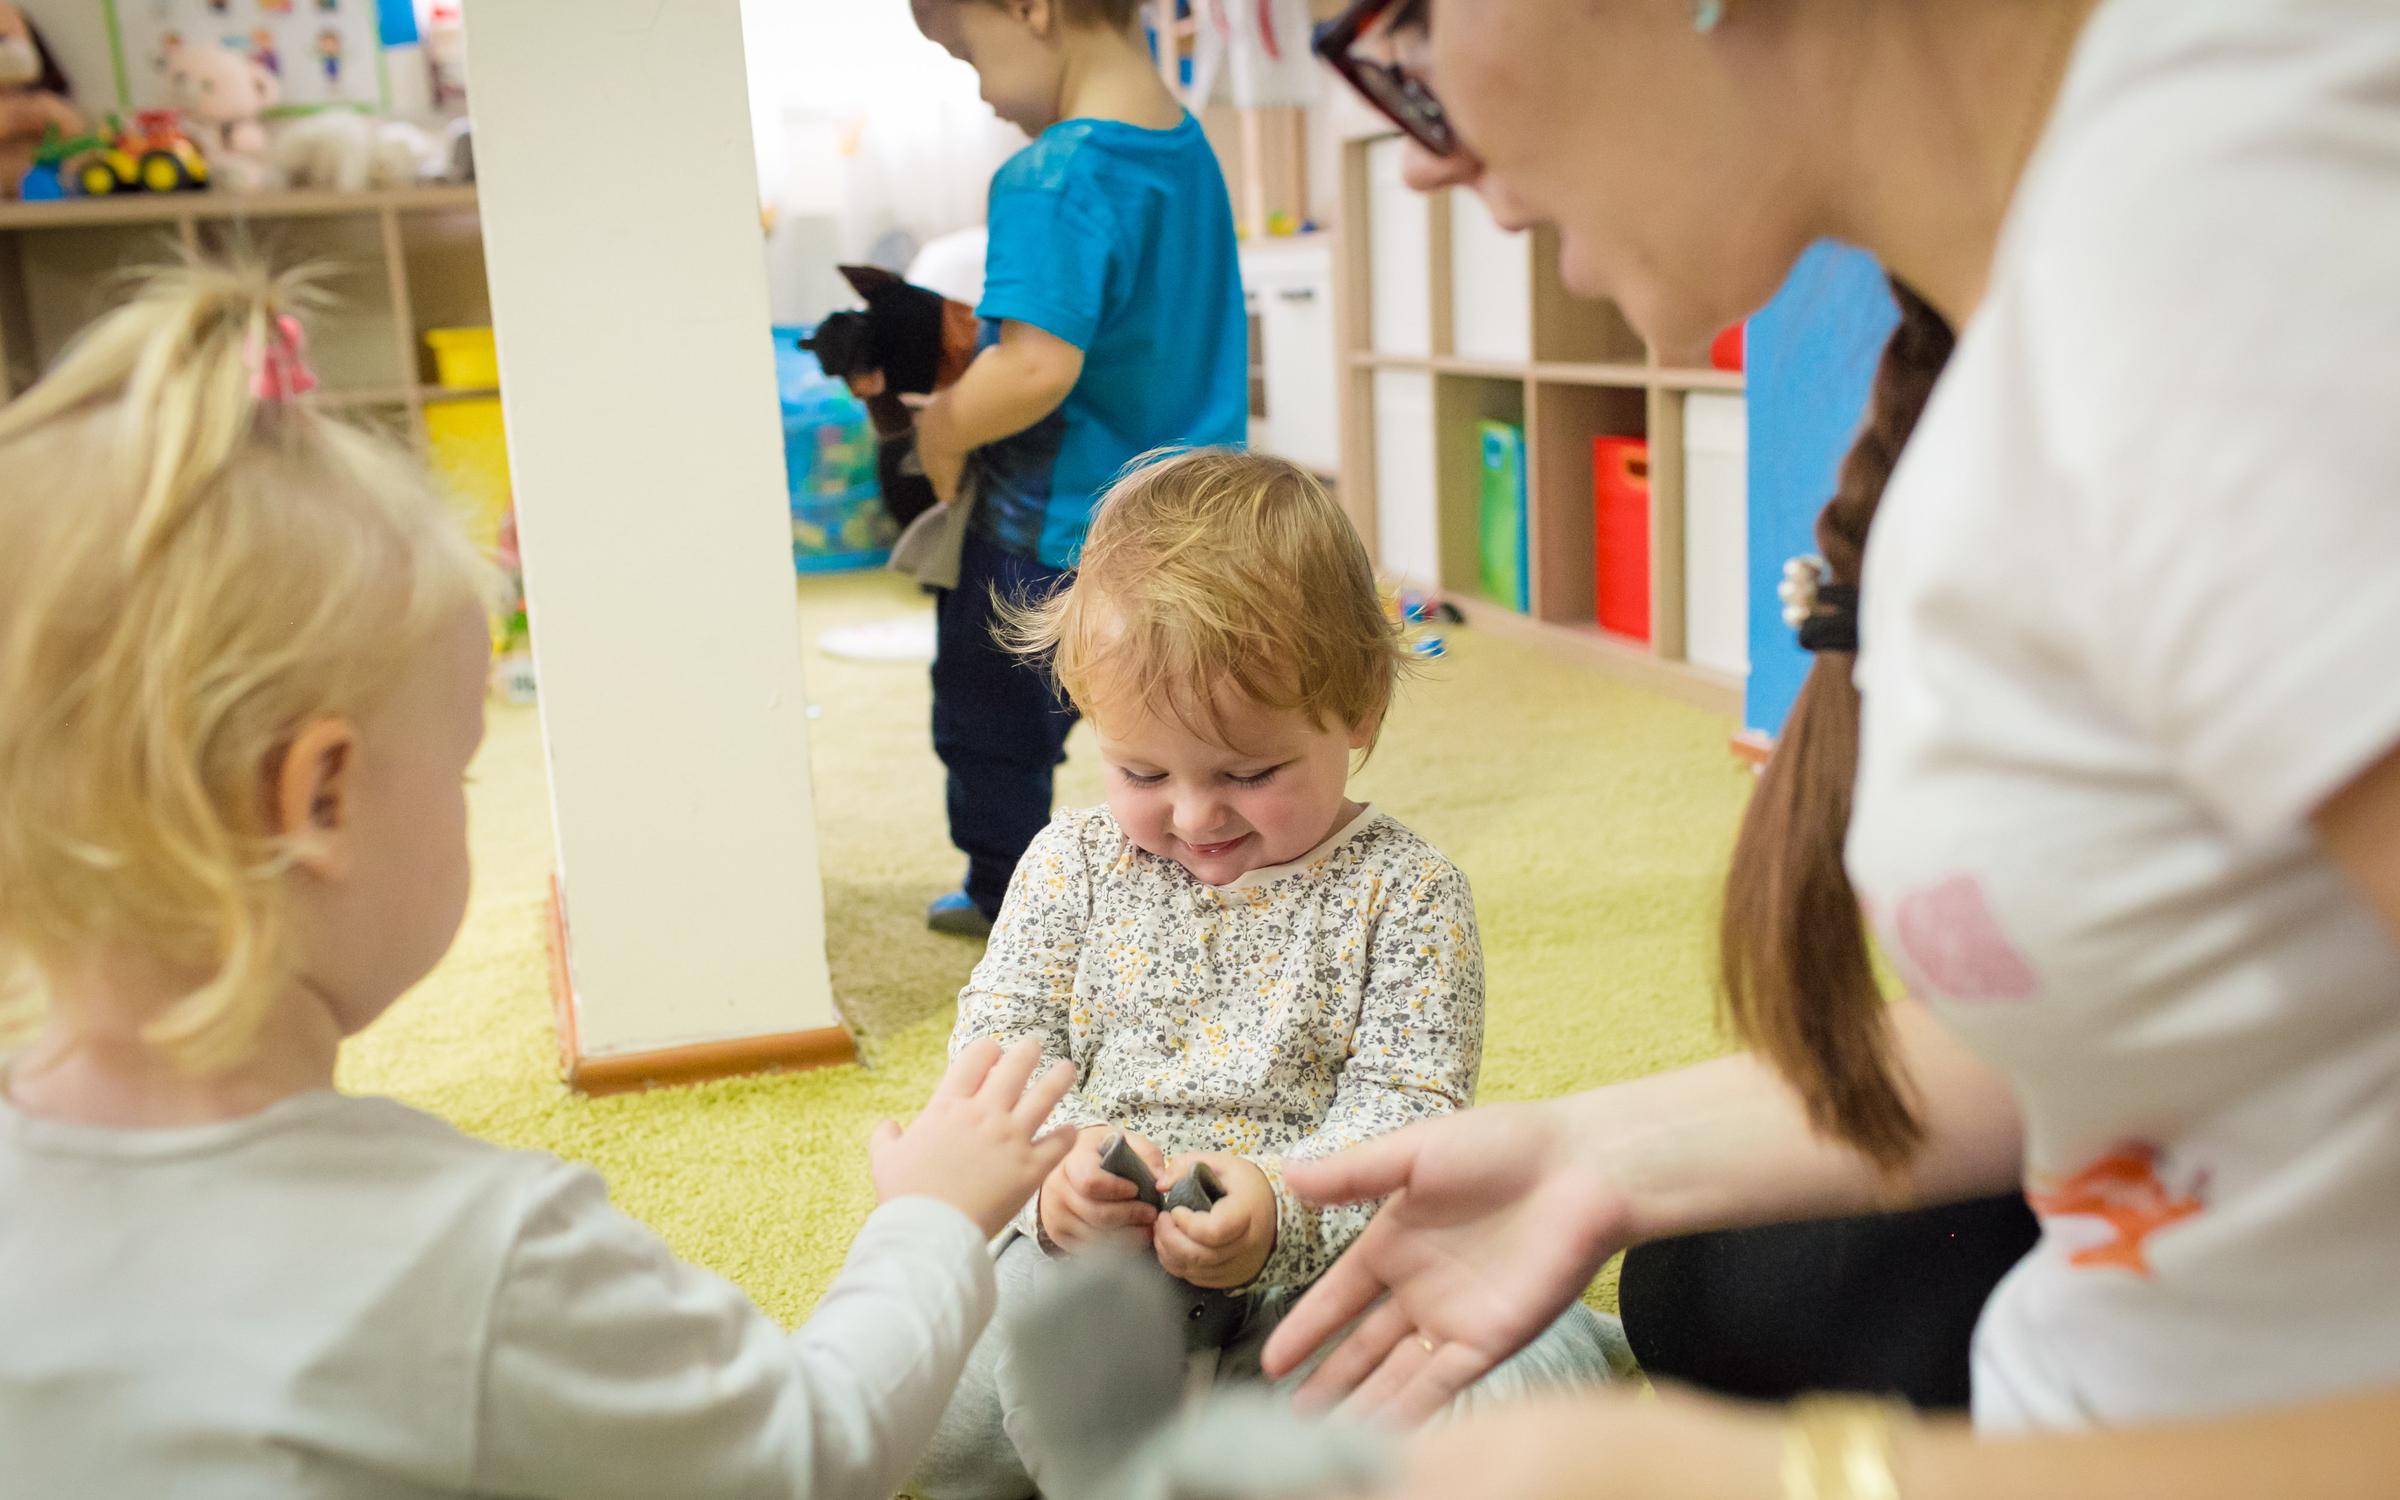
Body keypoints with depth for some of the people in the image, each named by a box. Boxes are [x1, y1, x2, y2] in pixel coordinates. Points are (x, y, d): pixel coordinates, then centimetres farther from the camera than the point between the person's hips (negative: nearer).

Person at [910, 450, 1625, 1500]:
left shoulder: (1402, 892, -1)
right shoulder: (1075, 864, 8)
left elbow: (1407, 1108, -7)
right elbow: (997, 1044, 3)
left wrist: (1278, 1208, -28)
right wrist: (1051, 1163, -20)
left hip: (1312, 1273, -1)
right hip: (1082, 1251, 1)